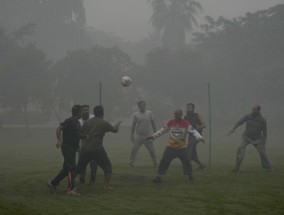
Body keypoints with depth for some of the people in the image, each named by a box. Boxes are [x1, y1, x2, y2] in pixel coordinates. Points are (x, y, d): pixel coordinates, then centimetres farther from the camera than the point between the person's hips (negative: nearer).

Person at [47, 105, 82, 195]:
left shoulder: (77, 123, 15)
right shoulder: (69, 121, -14)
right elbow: (58, 129, -21)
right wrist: (59, 140, -29)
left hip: (72, 148, 9)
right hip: (67, 147, -9)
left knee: (66, 168, 12)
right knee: (71, 168, -10)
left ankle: (53, 183, 20)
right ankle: (71, 189, -9)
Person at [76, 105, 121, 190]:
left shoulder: (88, 122, 11)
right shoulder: (104, 123, -1)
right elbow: (115, 130, 10)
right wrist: (118, 124, 29)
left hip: (85, 148, 5)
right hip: (97, 148, -5)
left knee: (78, 167, 16)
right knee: (107, 166, 9)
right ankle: (106, 185, 1)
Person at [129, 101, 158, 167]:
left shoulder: (149, 113, 3)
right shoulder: (136, 114, 1)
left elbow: (153, 123, 8)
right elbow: (133, 125, 5)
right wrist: (131, 135, 1)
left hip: (148, 136, 1)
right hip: (138, 136, -1)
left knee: (152, 150, 2)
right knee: (133, 149, -7)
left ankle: (155, 163, 14)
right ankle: (130, 163, 1)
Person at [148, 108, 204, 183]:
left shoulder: (185, 123, -6)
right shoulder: (170, 122, 0)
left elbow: (193, 131, -7)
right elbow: (163, 130, 12)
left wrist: (199, 137, -23)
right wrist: (154, 136, 15)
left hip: (182, 147, -1)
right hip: (170, 146, 1)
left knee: (186, 160, -6)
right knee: (164, 160, -5)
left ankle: (190, 176, 12)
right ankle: (159, 177, 2)